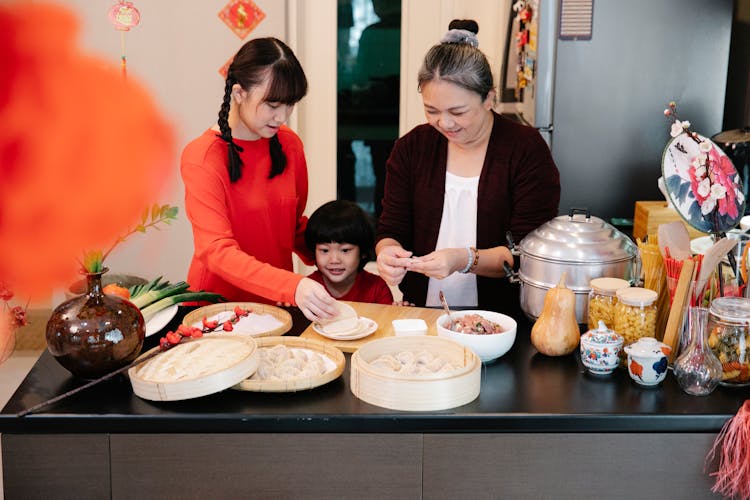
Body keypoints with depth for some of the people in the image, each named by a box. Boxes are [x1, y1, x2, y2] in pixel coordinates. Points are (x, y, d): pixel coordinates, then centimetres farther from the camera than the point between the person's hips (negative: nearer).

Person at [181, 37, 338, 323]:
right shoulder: (202, 158, -12)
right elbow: (217, 251, -21)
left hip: (278, 302, 5)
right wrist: (293, 286, -34)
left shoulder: (289, 144, 6)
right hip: (219, 304, -4)